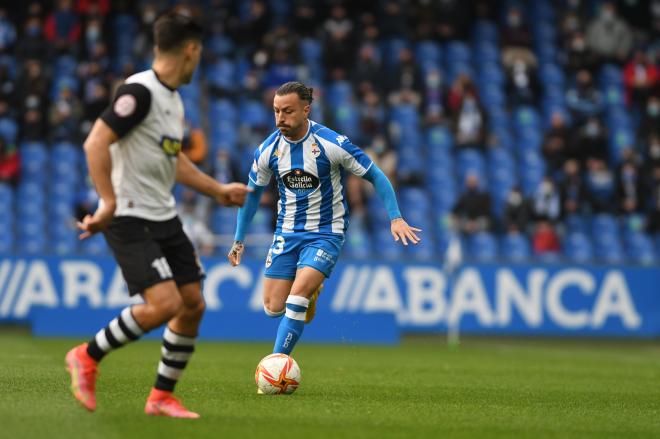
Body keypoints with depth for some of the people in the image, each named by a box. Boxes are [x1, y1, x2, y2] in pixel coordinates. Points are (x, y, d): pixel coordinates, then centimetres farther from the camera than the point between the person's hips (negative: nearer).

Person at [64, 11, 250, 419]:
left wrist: (219, 190, 32)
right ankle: (88, 357, 1)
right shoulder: (140, 91, -16)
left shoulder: (173, 99, 14)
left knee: (193, 304, 5)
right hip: (130, 219, -9)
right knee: (164, 304, -19)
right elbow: (96, 144, -22)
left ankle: (162, 397, 16)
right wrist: (109, 203, -24)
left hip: (164, 218, 9)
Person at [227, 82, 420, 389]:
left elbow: (376, 176, -7)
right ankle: (310, 294, 33)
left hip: (326, 233, -4)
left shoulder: (331, 143, -17)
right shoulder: (268, 150, -5)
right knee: (273, 309, 0)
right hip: (287, 233, 4)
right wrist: (239, 240, 12)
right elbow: (252, 193, 12)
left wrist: (395, 218, -16)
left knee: (297, 296, -22)